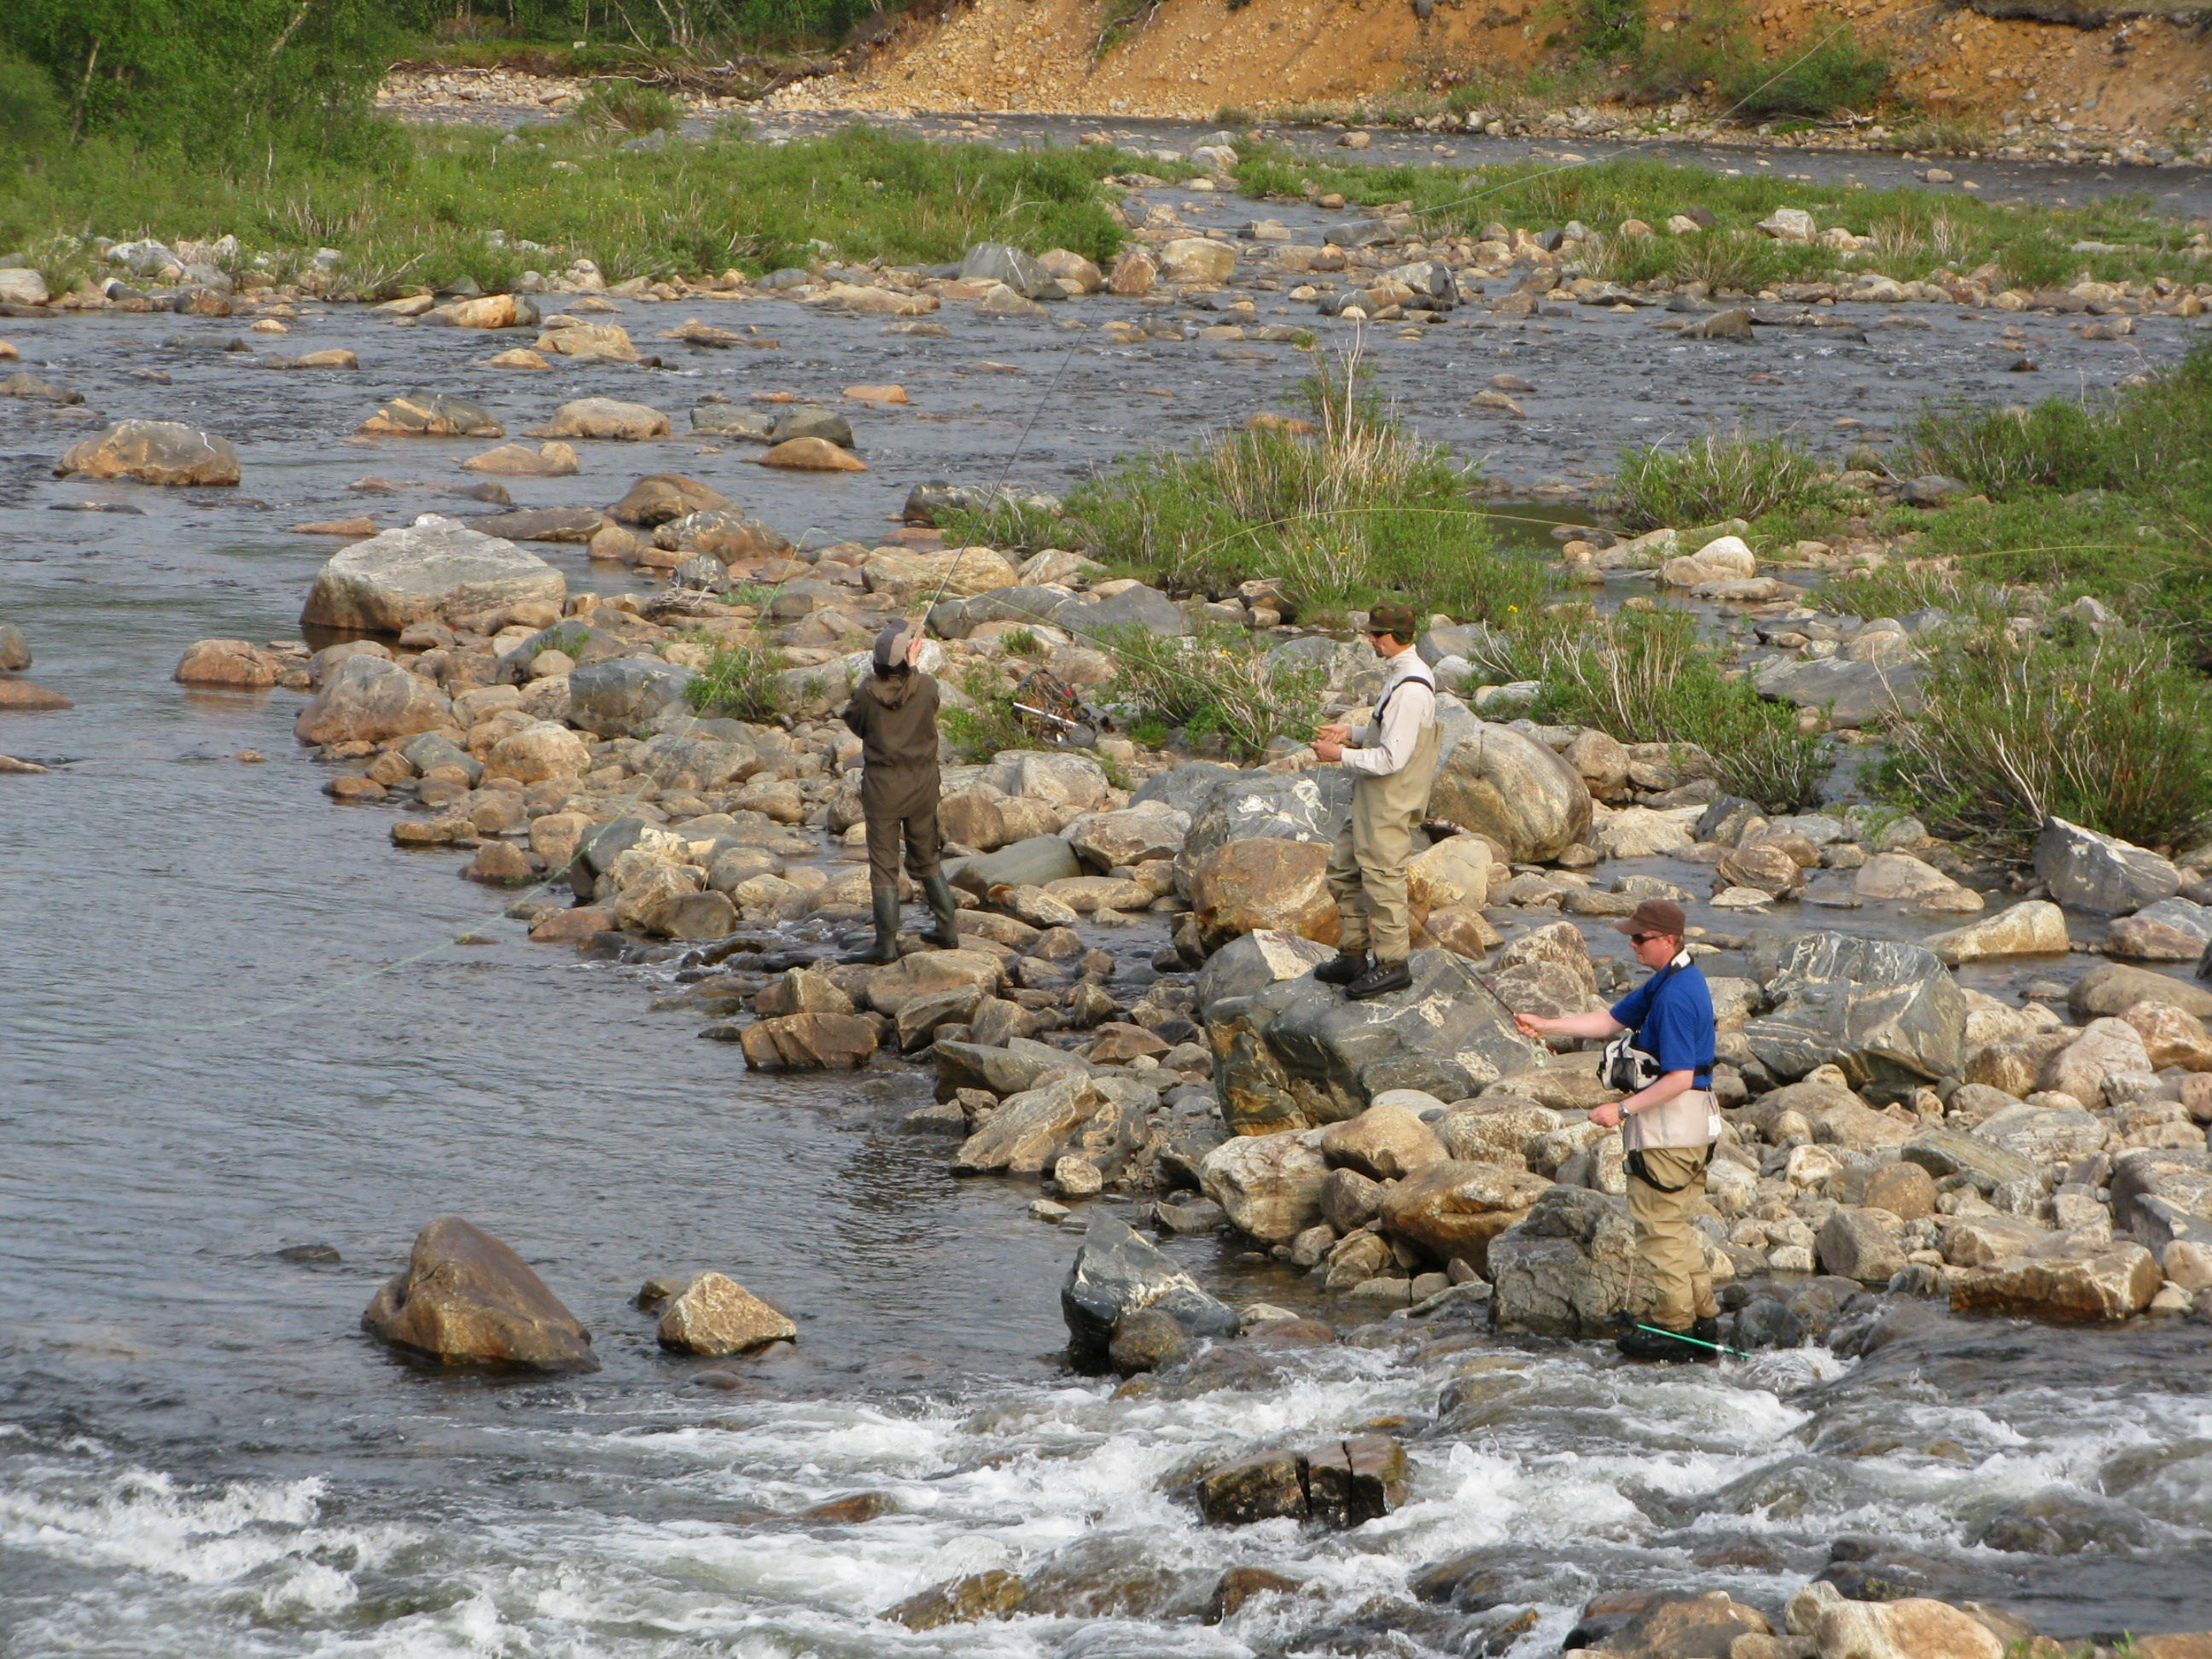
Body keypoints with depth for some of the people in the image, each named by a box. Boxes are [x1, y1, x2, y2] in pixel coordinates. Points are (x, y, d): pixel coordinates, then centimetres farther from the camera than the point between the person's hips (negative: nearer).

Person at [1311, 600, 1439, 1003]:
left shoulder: (1410, 690, -23)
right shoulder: (1399, 675, 9)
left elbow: (1392, 758, -24)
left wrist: (1341, 755, -15)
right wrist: (1349, 733, 13)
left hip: (1391, 805, -11)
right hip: (1371, 801, 11)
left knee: (1382, 879, -2)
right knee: (1344, 871, 16)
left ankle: (1392, 964, 7)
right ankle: (1352, 955, 25)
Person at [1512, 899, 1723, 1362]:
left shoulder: (1675, 997, -23)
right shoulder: (1664, 982, 11)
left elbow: (1679, 1077, -25)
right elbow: (1612, 1021, 18)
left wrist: (1624, 1109, -20)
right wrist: (1547, 1026, 10)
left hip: (1668, 1125, -11)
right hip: (1691, 1127, 11)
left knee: (1659, 1224, -1)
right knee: (1677, 1224, 17)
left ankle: (1672, 1326, 4)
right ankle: (1703, 1319, 21)